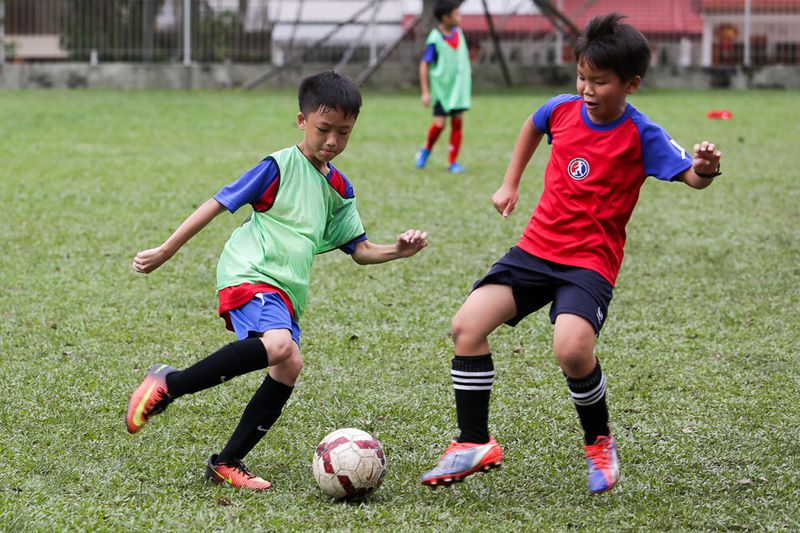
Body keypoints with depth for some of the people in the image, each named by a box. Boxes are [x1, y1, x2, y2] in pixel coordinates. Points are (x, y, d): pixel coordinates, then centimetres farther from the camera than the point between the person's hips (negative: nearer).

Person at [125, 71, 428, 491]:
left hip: (287, 292, 8)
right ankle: (168, 385, -24)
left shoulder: (339, 189, 18)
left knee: (287, 370, -5)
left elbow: (359, 250, 23)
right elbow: (219, 203, -3)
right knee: (280, 347, -33)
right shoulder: (281, 166, -4)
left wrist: (397, 251, 2)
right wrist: (165, 252, -2)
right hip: (249, 275, -8)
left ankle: (227, 463, 6)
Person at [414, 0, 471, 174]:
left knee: (457, 121, 1)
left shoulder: (458, 33, 3)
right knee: (440, 122, -9)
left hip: (459, 86, 5)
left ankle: (453, 161, 9)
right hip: (441, 87, -5)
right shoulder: (435, 39, -15)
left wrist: (466, 83, 16)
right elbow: (424, 65, -11)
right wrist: (425, 92, -13)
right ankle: (426, 150, 20)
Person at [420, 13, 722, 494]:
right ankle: (475, 444, 2)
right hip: (537, 248, 5)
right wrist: (510, 184, 27)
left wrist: (705, 168, -43)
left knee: (572, 349, -30)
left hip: (590, 262, -5)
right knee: (468, 324, -12)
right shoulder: (562, 110, 3)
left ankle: (599, 442, 0)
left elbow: (691, 176, -21)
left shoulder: (642, 136, -11)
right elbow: (533, 127, 27)